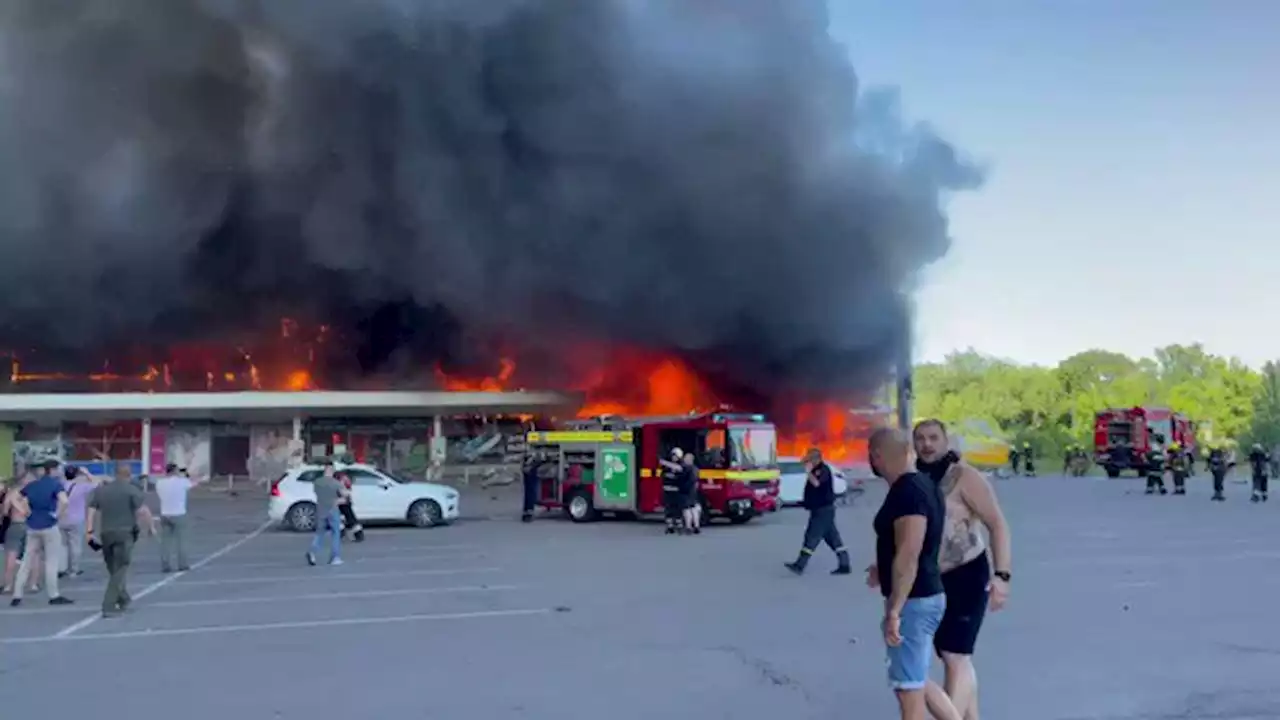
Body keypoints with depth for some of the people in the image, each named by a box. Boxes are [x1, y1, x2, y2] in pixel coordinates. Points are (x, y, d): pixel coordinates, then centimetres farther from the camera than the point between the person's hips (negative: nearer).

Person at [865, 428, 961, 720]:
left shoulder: (906, 493, -21)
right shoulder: (922, 484, 10)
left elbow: (909, 556, -27)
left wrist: (893, 611, -25)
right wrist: (884, 569, 33)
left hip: (913, 602, -10)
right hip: (925, 597, 10)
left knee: (909, 692, 2)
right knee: (919, 683, 22)